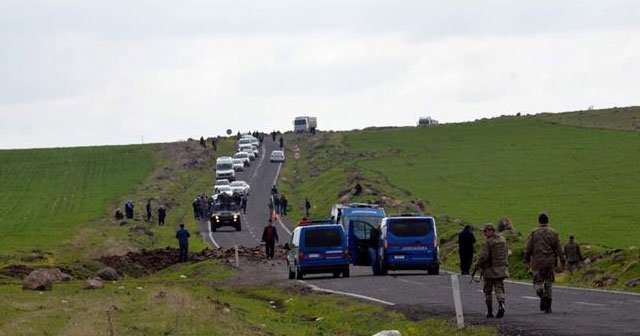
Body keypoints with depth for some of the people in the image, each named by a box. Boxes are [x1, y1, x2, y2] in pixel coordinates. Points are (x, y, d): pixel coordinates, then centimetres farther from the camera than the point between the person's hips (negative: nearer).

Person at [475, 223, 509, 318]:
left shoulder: (488, 242, -15)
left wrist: (478, 264, -4)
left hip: (490, 270, -5)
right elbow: (506, 253, 15)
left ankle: (490, 311, 11)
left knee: (488, 290, 8)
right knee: (499, 289, 5)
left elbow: (484, 256, -19)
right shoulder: (502, 240, 6)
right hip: (501, 267, 5)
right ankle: (501, 305, -20)